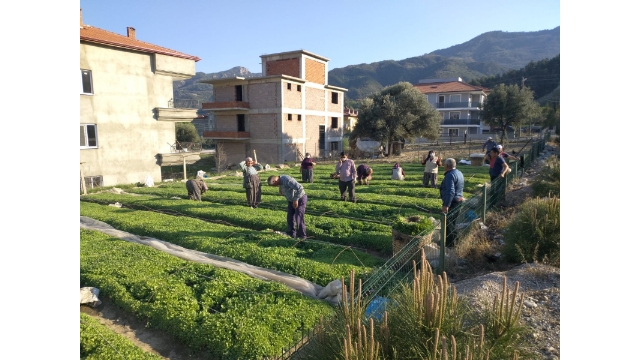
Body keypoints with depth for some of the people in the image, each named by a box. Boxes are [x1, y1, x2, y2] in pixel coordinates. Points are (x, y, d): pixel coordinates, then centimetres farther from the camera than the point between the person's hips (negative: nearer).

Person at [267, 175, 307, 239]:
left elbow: (300, 188, -36)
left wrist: (296, 200, -30)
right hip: (292, 200, 9)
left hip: (300, 199, -9)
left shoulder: (287, 180, -29)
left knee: (298, 219, -9)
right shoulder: (280, 181, 0)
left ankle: (302, 236, 3)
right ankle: (291, 235, 21)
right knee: (290, 217, 9)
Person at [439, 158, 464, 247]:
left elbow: (450, 192, -29)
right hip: (459, 200, 10)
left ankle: (450, 244, 3)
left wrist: (446, 205, -30)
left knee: (447, 223, -2)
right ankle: (453, 240, 32)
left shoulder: (450, 175, -21)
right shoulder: (459, 173, 12)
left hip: (451, 202, -10)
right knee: (453, 223, 21)